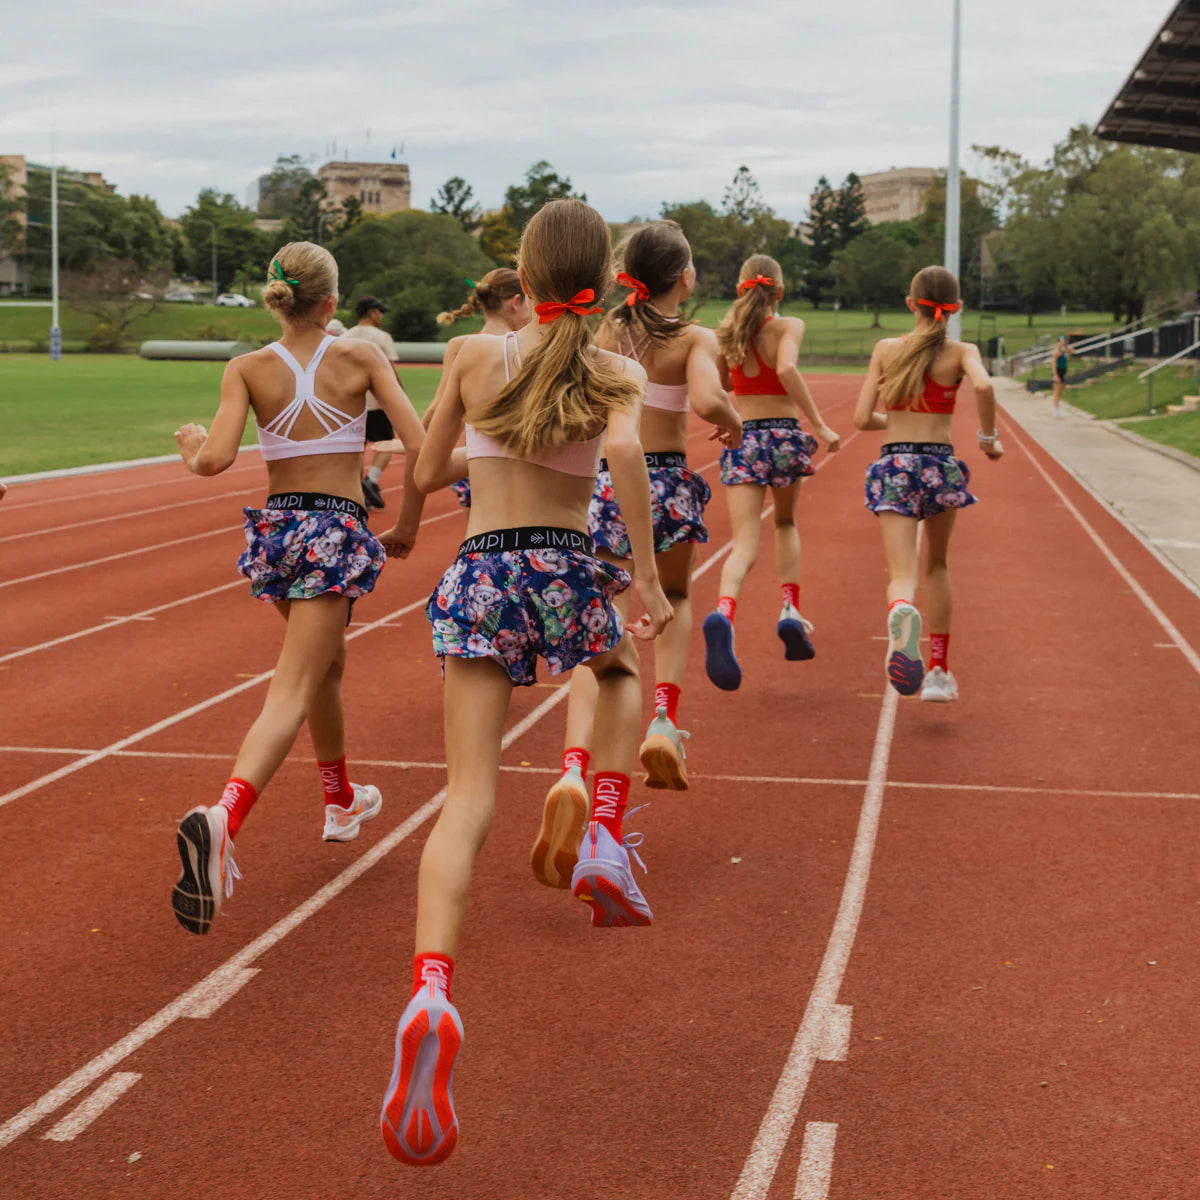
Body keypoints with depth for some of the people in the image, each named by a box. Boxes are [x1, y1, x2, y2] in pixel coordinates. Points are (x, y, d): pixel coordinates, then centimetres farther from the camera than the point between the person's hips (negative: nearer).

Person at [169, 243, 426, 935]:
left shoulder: (248, 370, 0)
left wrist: (190, 444, 10)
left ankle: (343, 801, 47)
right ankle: (223, 818, -36)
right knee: (293, 690, -12)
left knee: (327, 662, 28)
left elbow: (216, 459, -13)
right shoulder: (361, 359, -3)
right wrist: (407, 527, 3)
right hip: (339, 532, -4)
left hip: (276, 530, 4)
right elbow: (420, 446, -10)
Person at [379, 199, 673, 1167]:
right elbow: (624, 451, -19)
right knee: (622, 671, 36)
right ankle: (606, 841, 17)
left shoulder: (475, 358, 7)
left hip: (479, 576, 1)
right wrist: (649, 578, -16)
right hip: (567, 571, 0)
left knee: (470, 802, -4)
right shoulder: (615, 374, 3)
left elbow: (427, 476, 15)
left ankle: (431, 994, -27)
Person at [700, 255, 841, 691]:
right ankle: (790, 608, 10)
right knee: (785, 523, 25)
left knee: (745, 541, -6)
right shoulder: (789, 326, -3)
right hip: (785, 435, -1)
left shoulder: (724, 333, 7)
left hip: (741, 439, 2)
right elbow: (787, 369, -22)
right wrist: (820, 426, -20)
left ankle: (724, 612, -36)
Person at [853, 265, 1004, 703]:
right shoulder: (961, 352, 1)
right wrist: (988, 437, -7)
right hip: (940, 466, 0)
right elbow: (983, 385, -22)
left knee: (902, 574, -8)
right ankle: (938, 671, 24)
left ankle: (901, 611, -47)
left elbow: (862, 417, 3)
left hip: (894, 466, 0)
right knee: (936, 566, 23)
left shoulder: (886, 349, 6)